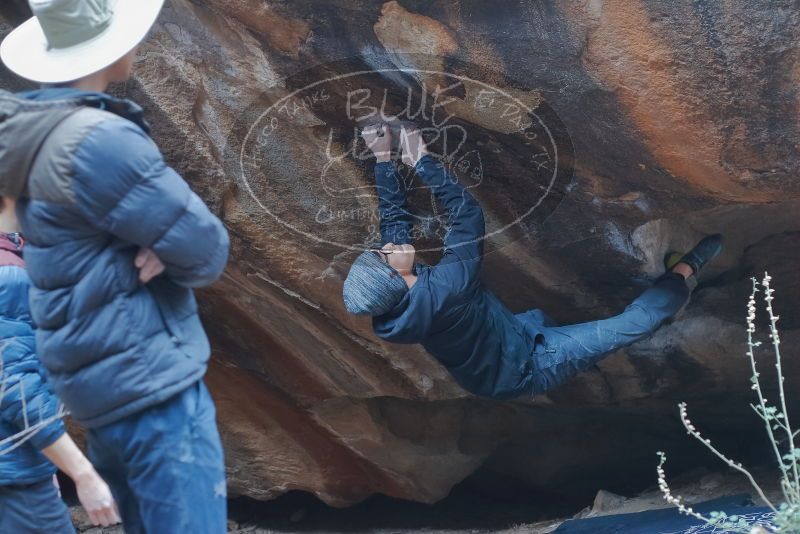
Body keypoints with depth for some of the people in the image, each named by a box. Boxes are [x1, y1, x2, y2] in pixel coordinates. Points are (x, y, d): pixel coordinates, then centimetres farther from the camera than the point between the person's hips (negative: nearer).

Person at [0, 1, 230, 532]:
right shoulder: (100, 138, -19)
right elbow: (207, 251, -15)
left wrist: (154, 248, -7)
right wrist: (162, 249, 5)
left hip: (106, 383, 10)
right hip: (151, 379, -10)